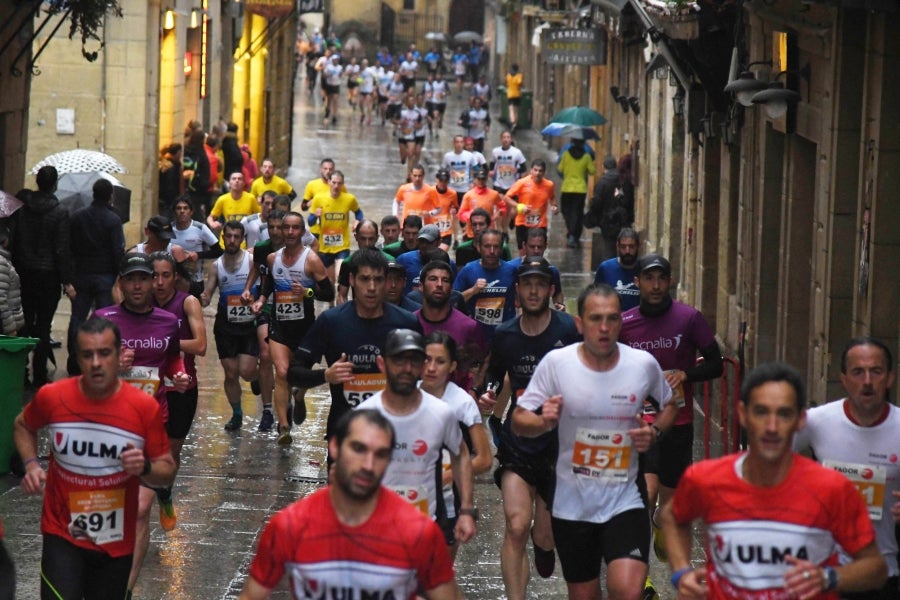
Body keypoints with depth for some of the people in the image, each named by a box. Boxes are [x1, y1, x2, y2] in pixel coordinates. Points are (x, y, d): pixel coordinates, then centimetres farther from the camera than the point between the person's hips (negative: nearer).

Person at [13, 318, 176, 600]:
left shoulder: (145, 407, -11)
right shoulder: (52, 397, -9)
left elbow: (167, 471, -2)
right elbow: (23, 426, 14)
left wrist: (144, 468, -23)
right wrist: (31, 464, -3)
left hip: (117, 542, 1)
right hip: (62, 536, -1)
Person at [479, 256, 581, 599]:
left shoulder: (569, 331, -8)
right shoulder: (504, 335, 4)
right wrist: (489, 397, 3)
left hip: (558, 442, -2)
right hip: (517, 443, 2)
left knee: (544, 537, 8)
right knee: (516, 527, -16)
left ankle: (544, 541, 46)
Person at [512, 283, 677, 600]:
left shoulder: (644, 364, -5)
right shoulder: (556, 363, -8)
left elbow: (668, 406, 15)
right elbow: (518, 421, -2)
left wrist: (654, 431, -7)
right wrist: (543, 422, -25)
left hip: (625, 501, -1)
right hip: (572, 505, 1)